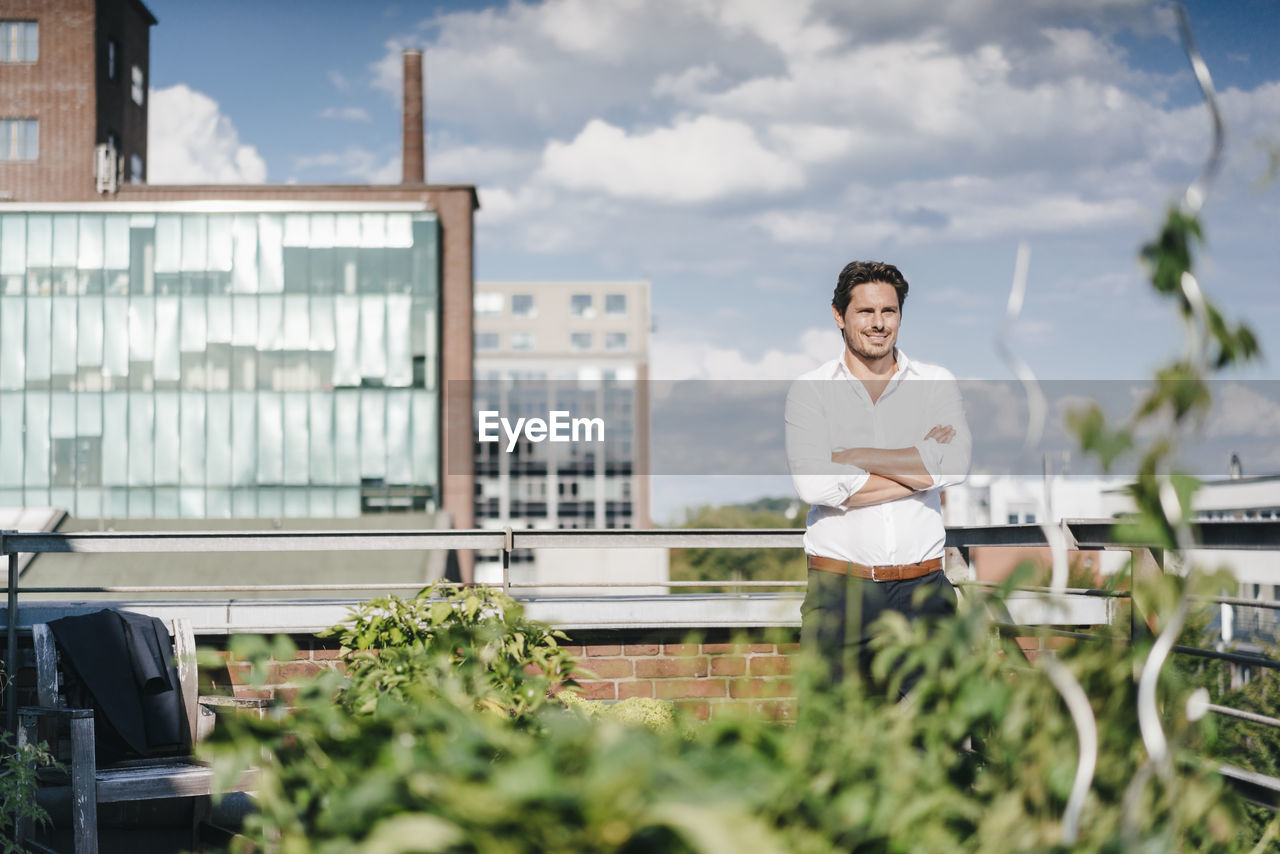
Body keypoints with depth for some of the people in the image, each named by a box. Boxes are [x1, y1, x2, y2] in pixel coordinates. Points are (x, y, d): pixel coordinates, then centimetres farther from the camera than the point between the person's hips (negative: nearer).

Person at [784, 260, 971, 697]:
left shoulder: (937, 383, 10)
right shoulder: (810, 391, 4)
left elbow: (955, 464, -9)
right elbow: (813, 485, -12)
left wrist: (848, 457, -7)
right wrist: (919, 467, -8)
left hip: (921, 587, 1)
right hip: (840, 590, -1)